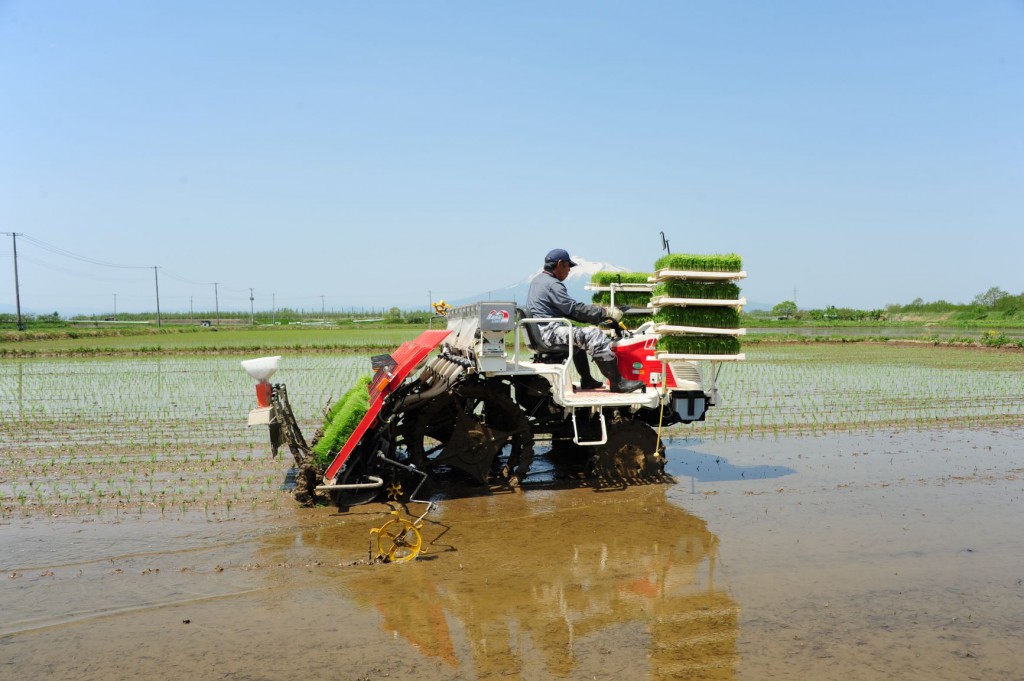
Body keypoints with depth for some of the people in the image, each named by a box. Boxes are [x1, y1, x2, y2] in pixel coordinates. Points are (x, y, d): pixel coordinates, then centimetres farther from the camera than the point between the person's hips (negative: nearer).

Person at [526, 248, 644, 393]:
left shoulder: (537, 280, 19)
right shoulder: (552, 284, -13)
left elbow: (566, 309, 21)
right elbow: (574, 308, -18)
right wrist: (605, 312, -12)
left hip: (538, 331, 11)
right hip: (548, 332, -11)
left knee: (579, 337, 32)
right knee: (594, 335, -19)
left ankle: (587, 381, 28)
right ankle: (617, 382, -20)